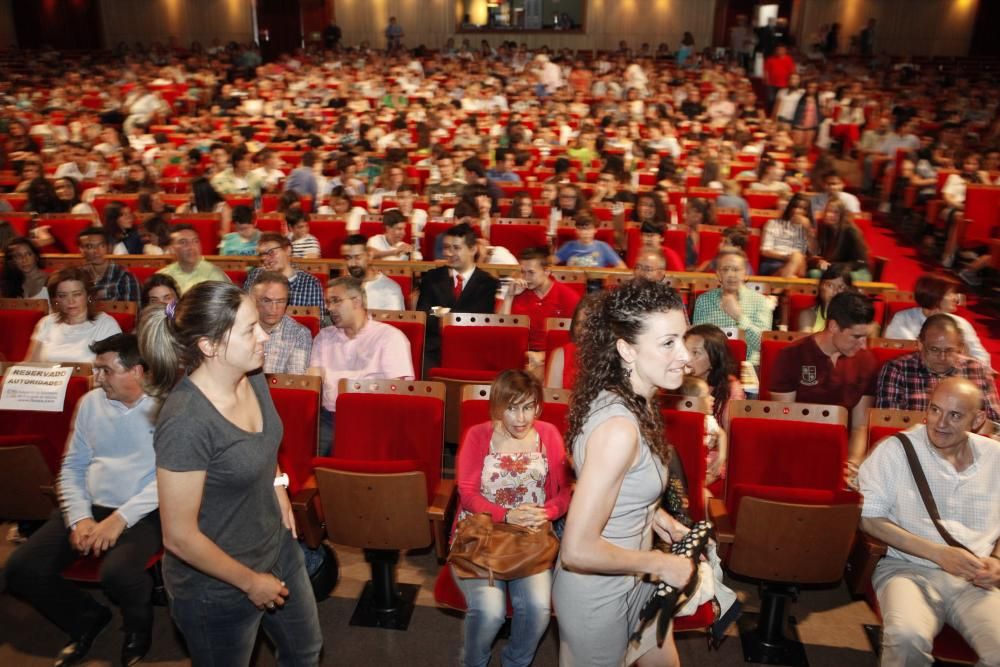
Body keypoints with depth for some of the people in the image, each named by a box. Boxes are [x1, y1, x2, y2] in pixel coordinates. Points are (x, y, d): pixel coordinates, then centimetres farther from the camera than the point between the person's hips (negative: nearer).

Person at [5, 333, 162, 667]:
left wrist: (120, 519, -21)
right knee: (21, 569, -9)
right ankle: (87, 618, 19)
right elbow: (72, 467, 11)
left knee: (117, 573, -32)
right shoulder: (91, 402, 9)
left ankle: (139, 625, 6)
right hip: (90, 506, 6)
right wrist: (79, 517, -5)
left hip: (143, 513, -6)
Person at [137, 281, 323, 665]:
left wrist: (278, 486, 0)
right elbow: (179, 537, -25)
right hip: (218, 589, -7)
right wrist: (251, 582, -14)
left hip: (276, 547, 7)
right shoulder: (186, 423, -32)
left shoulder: (253, 378, -9)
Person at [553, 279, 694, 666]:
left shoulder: (633, 401, -4)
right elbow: (577, 550, -33)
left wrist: (652, 514, 4)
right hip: (598, 596, -8)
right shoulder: (619, 427, -34)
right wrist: (661, 563, -21)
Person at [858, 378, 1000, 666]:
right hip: (908, 569, -3)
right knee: (907, 638, -34)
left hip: (976, 580, 3)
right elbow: (869, 518, -6)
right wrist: (939, 553, -11)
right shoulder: (895, 450, -4)